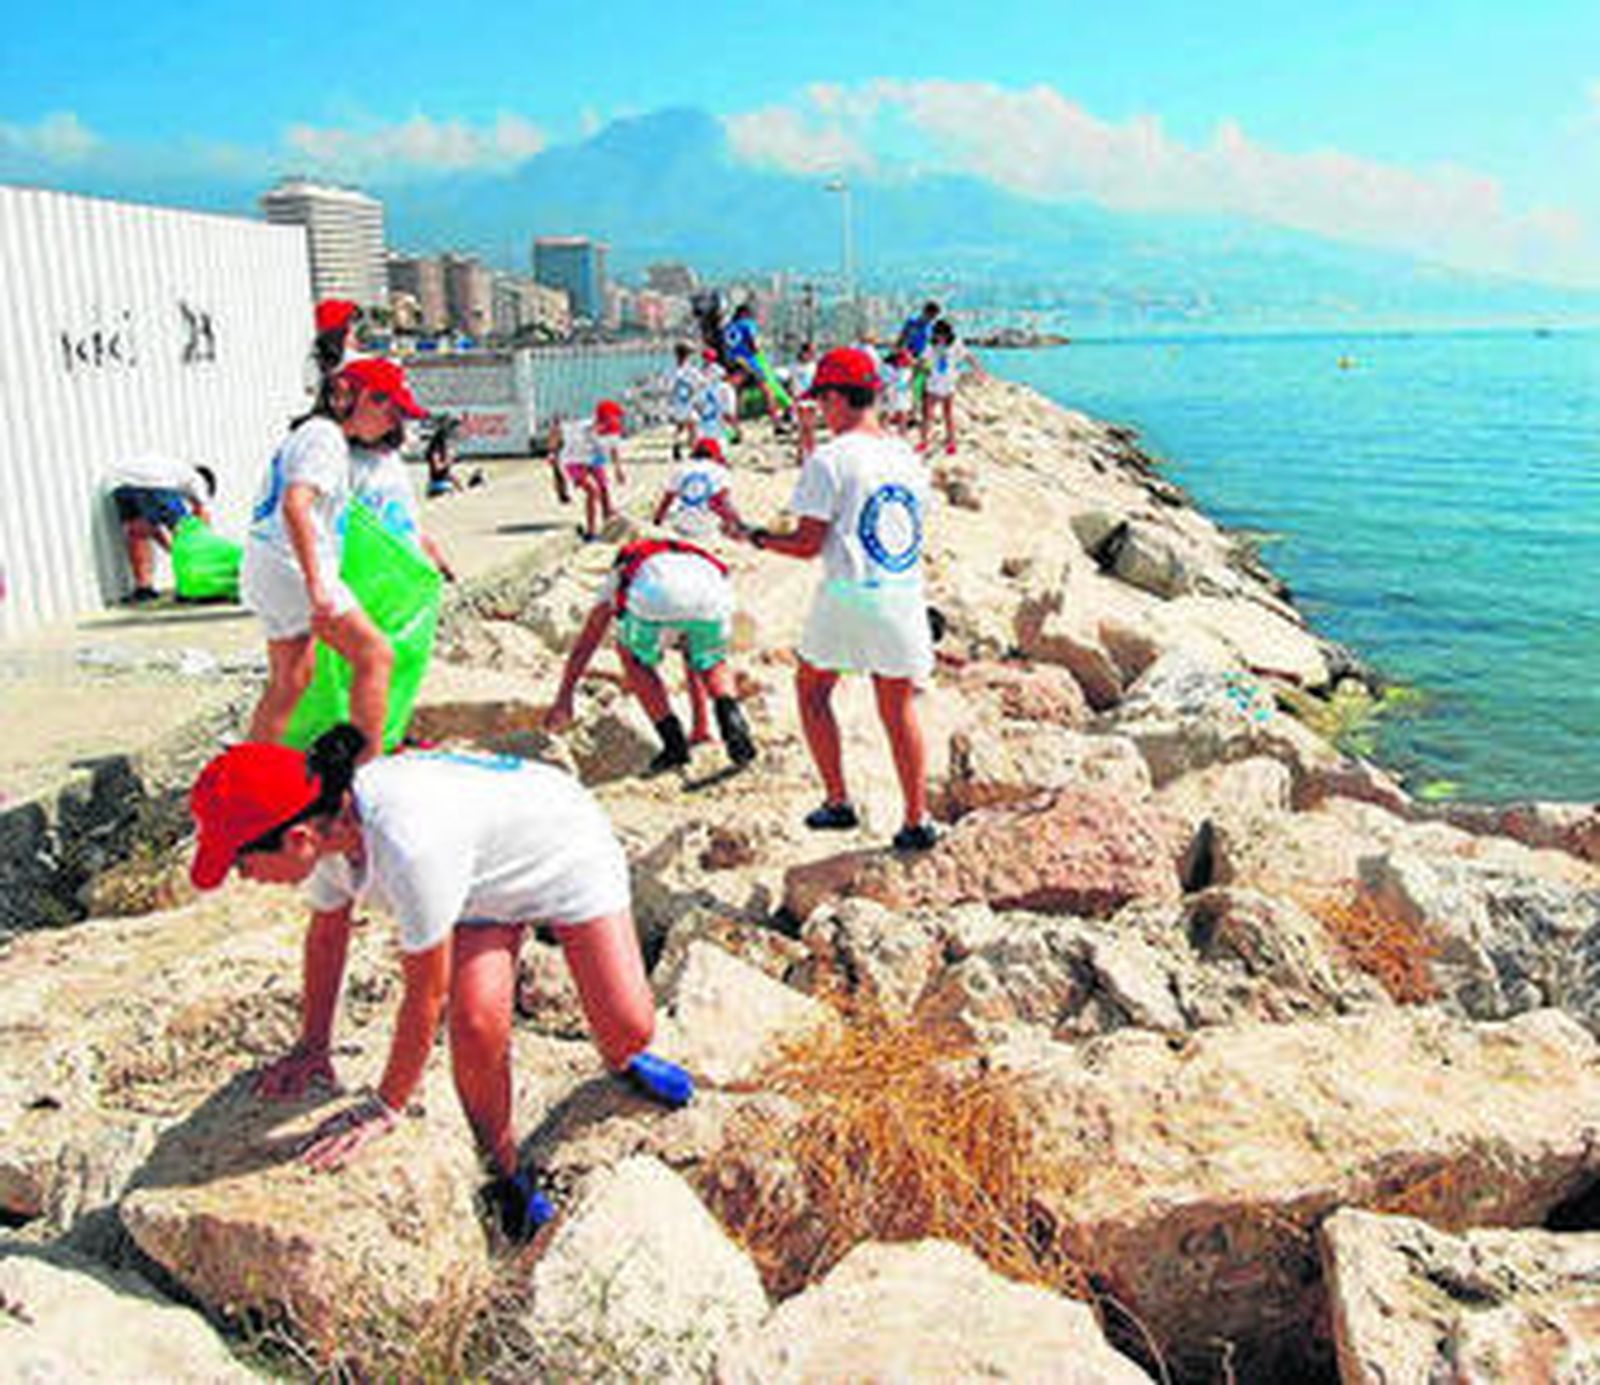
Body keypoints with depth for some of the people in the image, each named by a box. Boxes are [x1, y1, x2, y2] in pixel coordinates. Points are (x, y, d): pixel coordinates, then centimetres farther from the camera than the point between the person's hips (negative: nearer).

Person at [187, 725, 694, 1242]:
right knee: (474, 1026, -17)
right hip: (483, 878, 6)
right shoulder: (325, 821, -22)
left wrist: (386, 1106, -19)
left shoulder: (408, 846, -45)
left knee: (628, 1028, -10)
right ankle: (506, 1178, 8)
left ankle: (624, 1062, 29)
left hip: (566, 853, -5)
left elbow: (427, 992, -32)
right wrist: (313, 1044, 9)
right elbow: (327, 932, 0)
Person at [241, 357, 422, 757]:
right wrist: (315, 583, -31)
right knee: (375, 655, -6)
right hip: (291, 568, -10)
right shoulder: (326, 437, -12)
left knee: (292, 677, 18)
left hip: (264, 571, 10)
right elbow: (295, 506, -26)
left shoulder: (308, 432, 19)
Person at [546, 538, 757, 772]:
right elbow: (696, 660, 52)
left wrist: (564, 698, 57)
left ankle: (674, 743, 17)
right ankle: (731, 718, 4)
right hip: (713, 589, 2)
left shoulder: (618, 576, 43)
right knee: (713, 663, 32)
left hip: (652, 595, -2)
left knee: (636, 661, 28)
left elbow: (585, 644, 47)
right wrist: (700, 726, 59)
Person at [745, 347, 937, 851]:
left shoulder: (829, 459, -10)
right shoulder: (908, 456, 9)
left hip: (848, 596, -5)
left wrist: (758, 537, 6)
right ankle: (917, 819, 13)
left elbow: (808, 544, -11)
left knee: (812, 689, 16)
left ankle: (838, 802, 15)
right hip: (905, 595, 5)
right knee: (899, 706, 13)